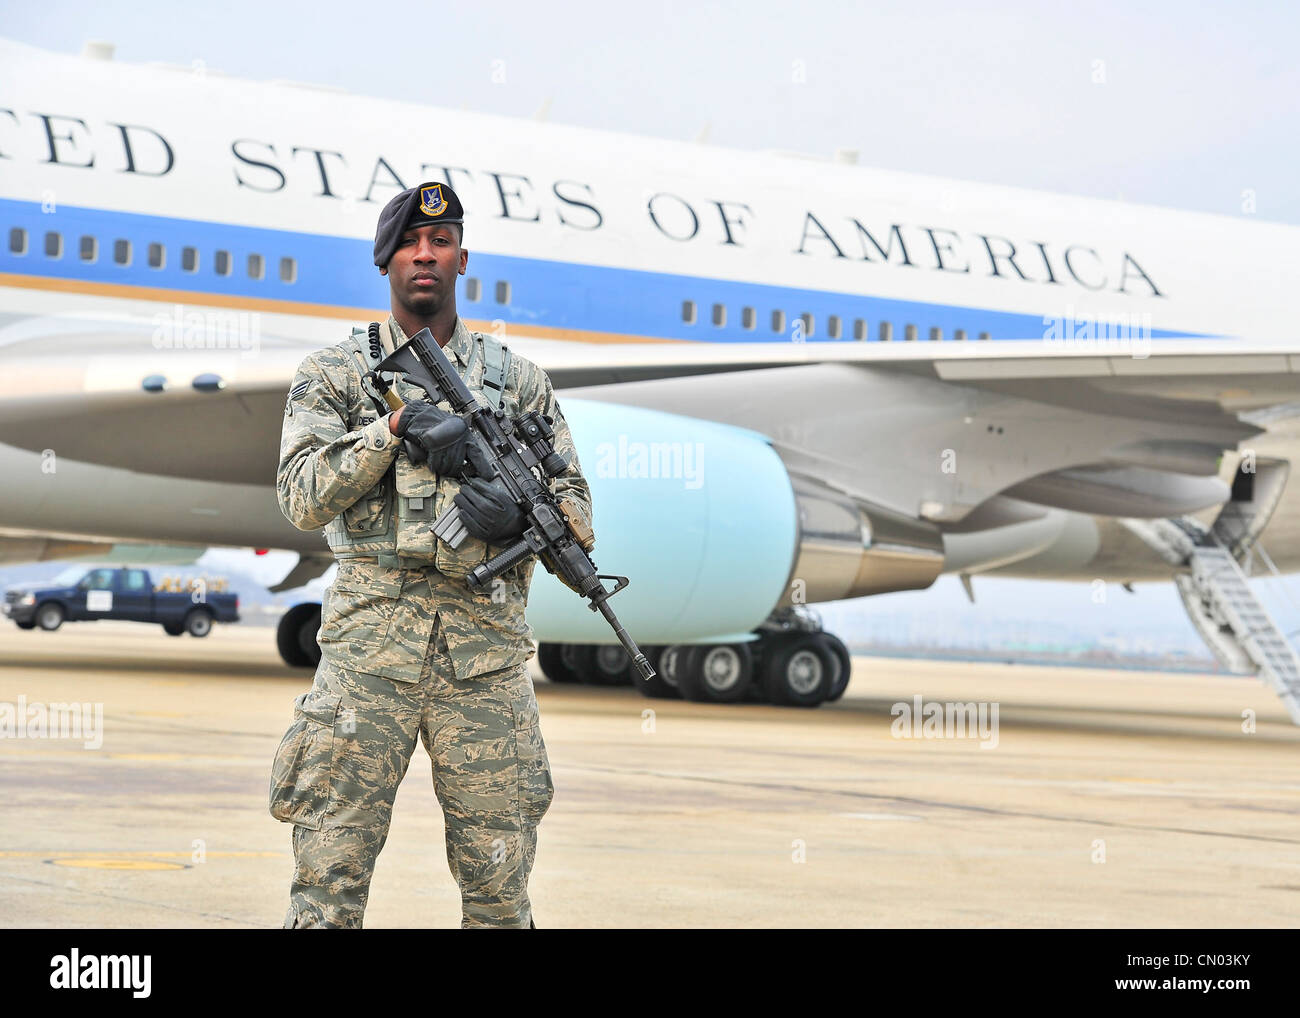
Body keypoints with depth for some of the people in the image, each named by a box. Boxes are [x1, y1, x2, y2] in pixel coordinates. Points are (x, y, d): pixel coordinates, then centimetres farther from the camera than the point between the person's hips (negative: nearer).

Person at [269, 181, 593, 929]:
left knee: (500, 881, 4)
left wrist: (523, 510, -8)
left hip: (487, 646, 2)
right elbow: (303, 497, -2)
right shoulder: (334, 375, 9)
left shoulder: (518, 379, 14)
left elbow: (575, 501, 14)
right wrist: (394, 428, -11)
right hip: (370, 641, -2)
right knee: (329, 875, -5)